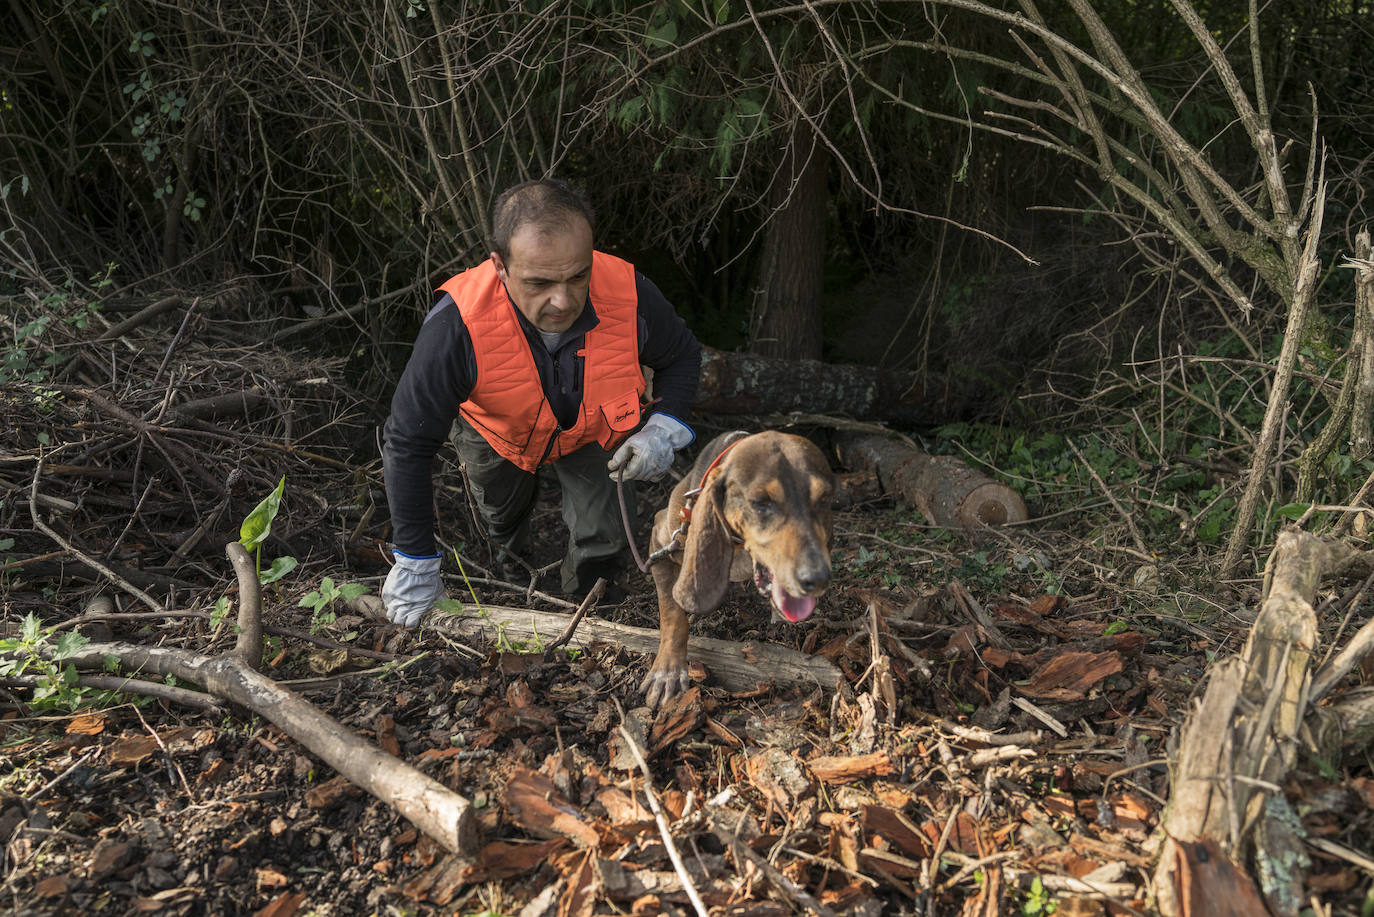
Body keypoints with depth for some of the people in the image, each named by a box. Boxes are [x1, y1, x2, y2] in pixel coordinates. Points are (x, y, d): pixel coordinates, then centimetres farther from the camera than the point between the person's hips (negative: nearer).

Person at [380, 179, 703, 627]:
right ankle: (511, 553, 64)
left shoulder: (632, 297, -37)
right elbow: (408, 444, -31)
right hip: (496, 434, 0)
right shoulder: (456, 327, -44)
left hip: (595, 430, 0)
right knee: (502, 517, 25)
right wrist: (415, 563, -26)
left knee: (603, 536, -1)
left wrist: (664, 428, -30)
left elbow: (682, 355, -11)